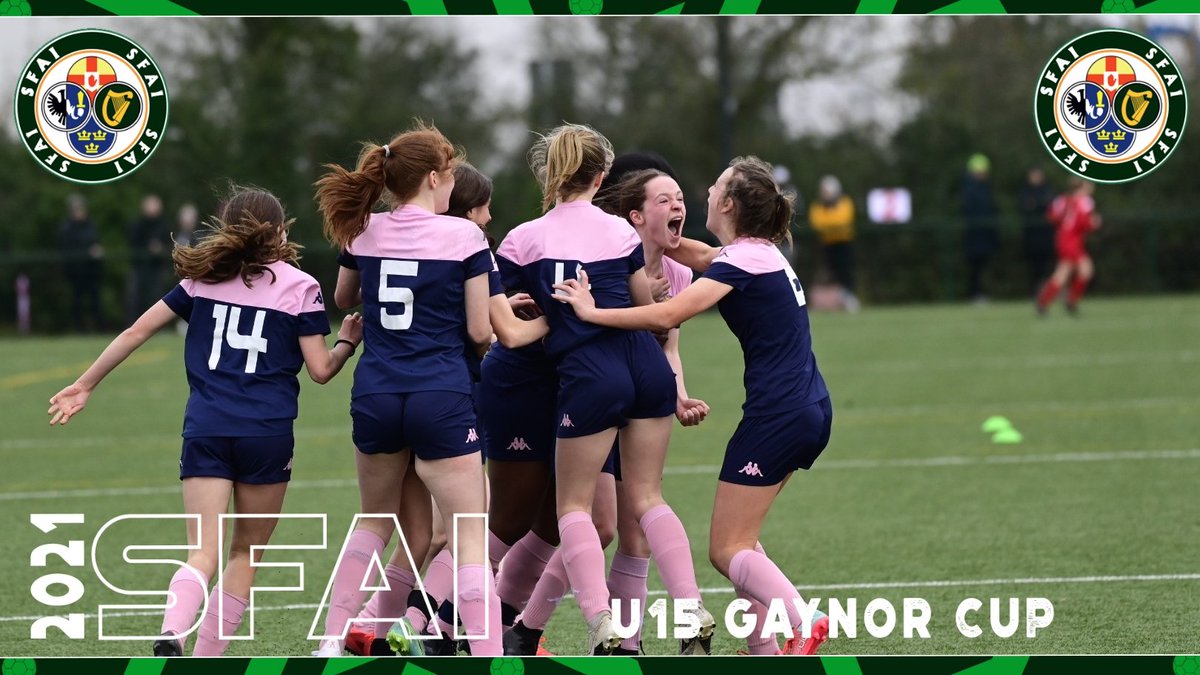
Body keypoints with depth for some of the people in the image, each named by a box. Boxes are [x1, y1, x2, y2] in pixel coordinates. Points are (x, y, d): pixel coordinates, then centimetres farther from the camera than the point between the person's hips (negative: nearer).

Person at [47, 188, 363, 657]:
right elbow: (320, 370, 0)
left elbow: (137, 331, 9)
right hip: (268, 434, -2)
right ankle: (207, 659, 11)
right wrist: (347, 343, 21)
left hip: (205, 430, 2)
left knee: (202, 554, -4)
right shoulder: (299, 287, 2)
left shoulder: (203, 279, 11)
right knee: (247, 553, 15)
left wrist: (85, 386, 18)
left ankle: (172, 636, -33)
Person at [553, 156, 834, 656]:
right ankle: (764, 649, 11)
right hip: (811, 410, 9)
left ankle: (803, 624, -22)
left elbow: (665, 316, -24)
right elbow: (696, 255, 31)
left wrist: (592, 313, -19)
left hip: (777, 416, -9)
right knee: (739, 536, 17)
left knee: (727, 550, -5)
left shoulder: (742, 261, -14)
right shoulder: (762, 251, 13)